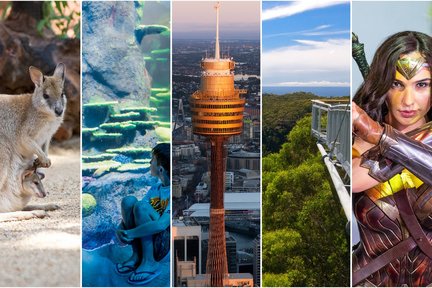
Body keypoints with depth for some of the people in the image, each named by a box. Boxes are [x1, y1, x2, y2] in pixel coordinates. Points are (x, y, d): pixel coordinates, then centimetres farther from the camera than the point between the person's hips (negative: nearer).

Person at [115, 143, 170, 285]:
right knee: (129, 200, -9)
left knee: (141, 206, -26)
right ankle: (137, 256, -7)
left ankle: (150, 263, -21)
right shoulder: (156, 188, 10)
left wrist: (130, 233, -23)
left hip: (165, 242, -7)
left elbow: (161, 224, -29)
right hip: (146, 240, 7)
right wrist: (121, 229, -13)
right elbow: (130, 214, 7)